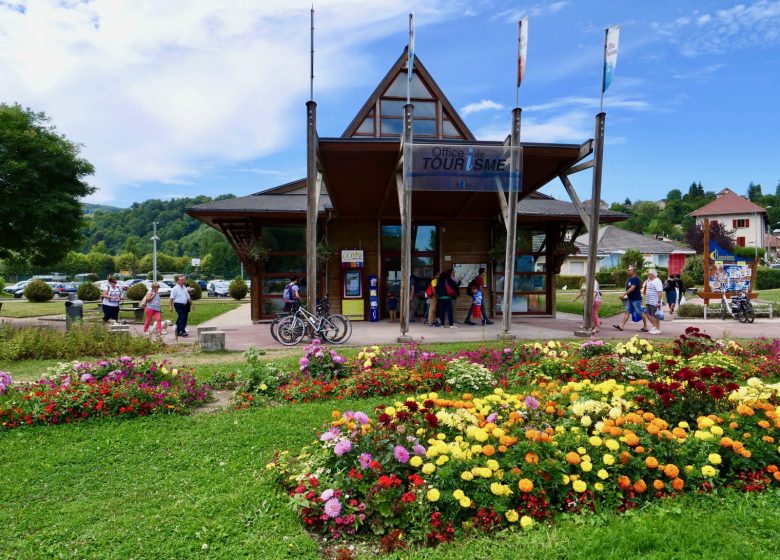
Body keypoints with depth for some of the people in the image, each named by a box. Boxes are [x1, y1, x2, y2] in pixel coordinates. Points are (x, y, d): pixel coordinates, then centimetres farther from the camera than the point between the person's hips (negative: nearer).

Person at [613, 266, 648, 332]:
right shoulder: (629, 279, 14)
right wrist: (624, 294, 11)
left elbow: (632, 288, -24)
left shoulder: (636, 278, -15)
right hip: (630, 299, 10)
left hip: (636, 299, -10)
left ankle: (645, 327, 7)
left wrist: (624, 294, -26)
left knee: (640, 313, -2)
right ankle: (621, 326, 5)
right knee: (627, 312, 6)